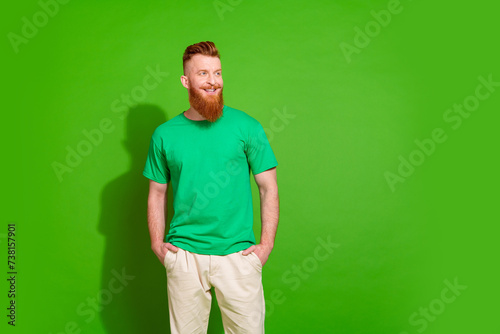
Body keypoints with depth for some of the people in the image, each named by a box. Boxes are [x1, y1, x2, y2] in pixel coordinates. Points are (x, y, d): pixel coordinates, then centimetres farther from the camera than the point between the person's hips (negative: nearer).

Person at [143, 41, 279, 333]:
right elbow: (157, 193, 12)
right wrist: (157, 243, 3)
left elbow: (269, 188, 0)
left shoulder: (246, 126, -2)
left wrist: (267, 244, -6)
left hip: (237, 254, -1)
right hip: (183, 255, 2)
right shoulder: (165, 134, 4)